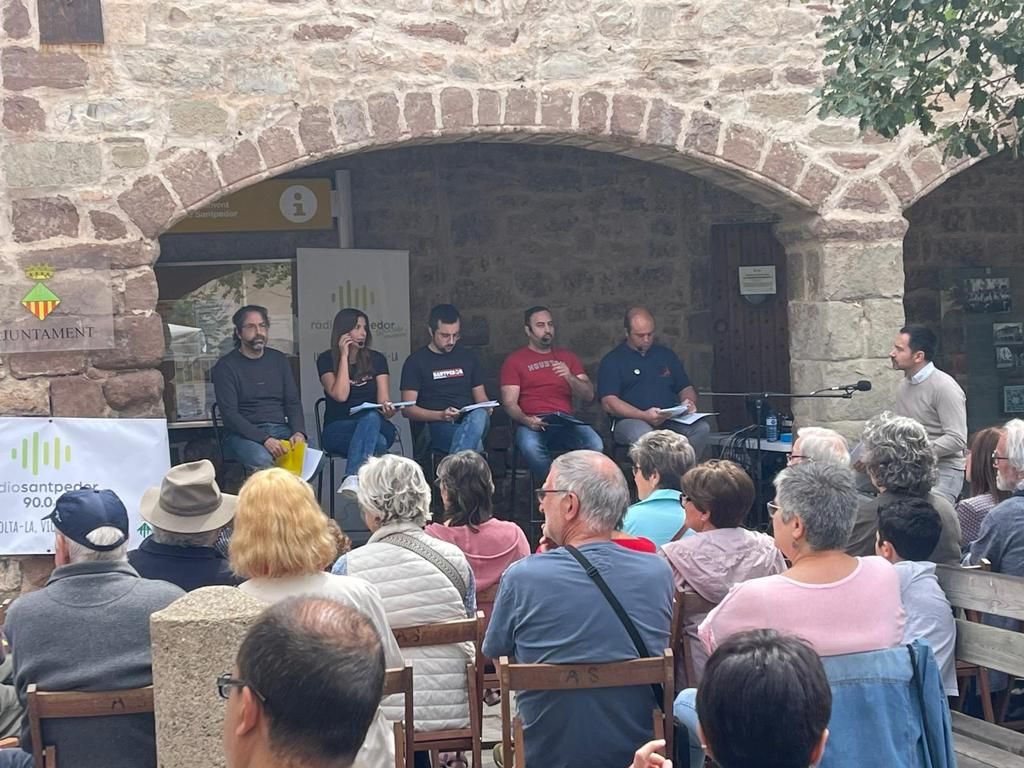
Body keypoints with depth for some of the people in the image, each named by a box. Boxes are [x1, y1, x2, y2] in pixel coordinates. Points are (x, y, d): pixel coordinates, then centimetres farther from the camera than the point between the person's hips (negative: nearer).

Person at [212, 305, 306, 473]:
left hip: (281, 430, 4)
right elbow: (229, 414, -8)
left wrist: (299, 432, -8)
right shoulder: (226, 366, 1)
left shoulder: (279, 360, 17)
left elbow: (293, 402, 15)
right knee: (262, 461, -38)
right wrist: (264, 439, -21)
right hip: (244, 434, -4)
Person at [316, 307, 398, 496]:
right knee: (378, 442, -35)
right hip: (338, 431, -1)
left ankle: (352, 479, -53)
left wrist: (387, 409, -24)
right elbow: (340, 395, -13)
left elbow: (383, 400, 1)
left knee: (371, 417, -38)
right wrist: (344, 356, -8)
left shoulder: (376, 360, 10)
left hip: (376, 424, 1)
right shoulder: (326, 360, 4)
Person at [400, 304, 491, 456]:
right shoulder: (416, 361, 8)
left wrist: (485, 409, -2)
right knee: (475, 443, -37)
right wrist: (441, 415, -15)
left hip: (470, 420, 4)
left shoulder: (468, 357, 21)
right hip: (436, 426, -4)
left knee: (479, 415, -36)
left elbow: (481, 398, 24)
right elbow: (407, 409, 1)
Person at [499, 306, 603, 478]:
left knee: (596, 445, -29)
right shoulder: (514, 361, 12)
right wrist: (526, 420, -20)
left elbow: (588, 396, 14)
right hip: (534, 423, -2)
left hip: (565, 420, 3)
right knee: (530, 447, -38)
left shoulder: (567, 357, 23)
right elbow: (510, 403, 2)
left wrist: (570, 377, -6)